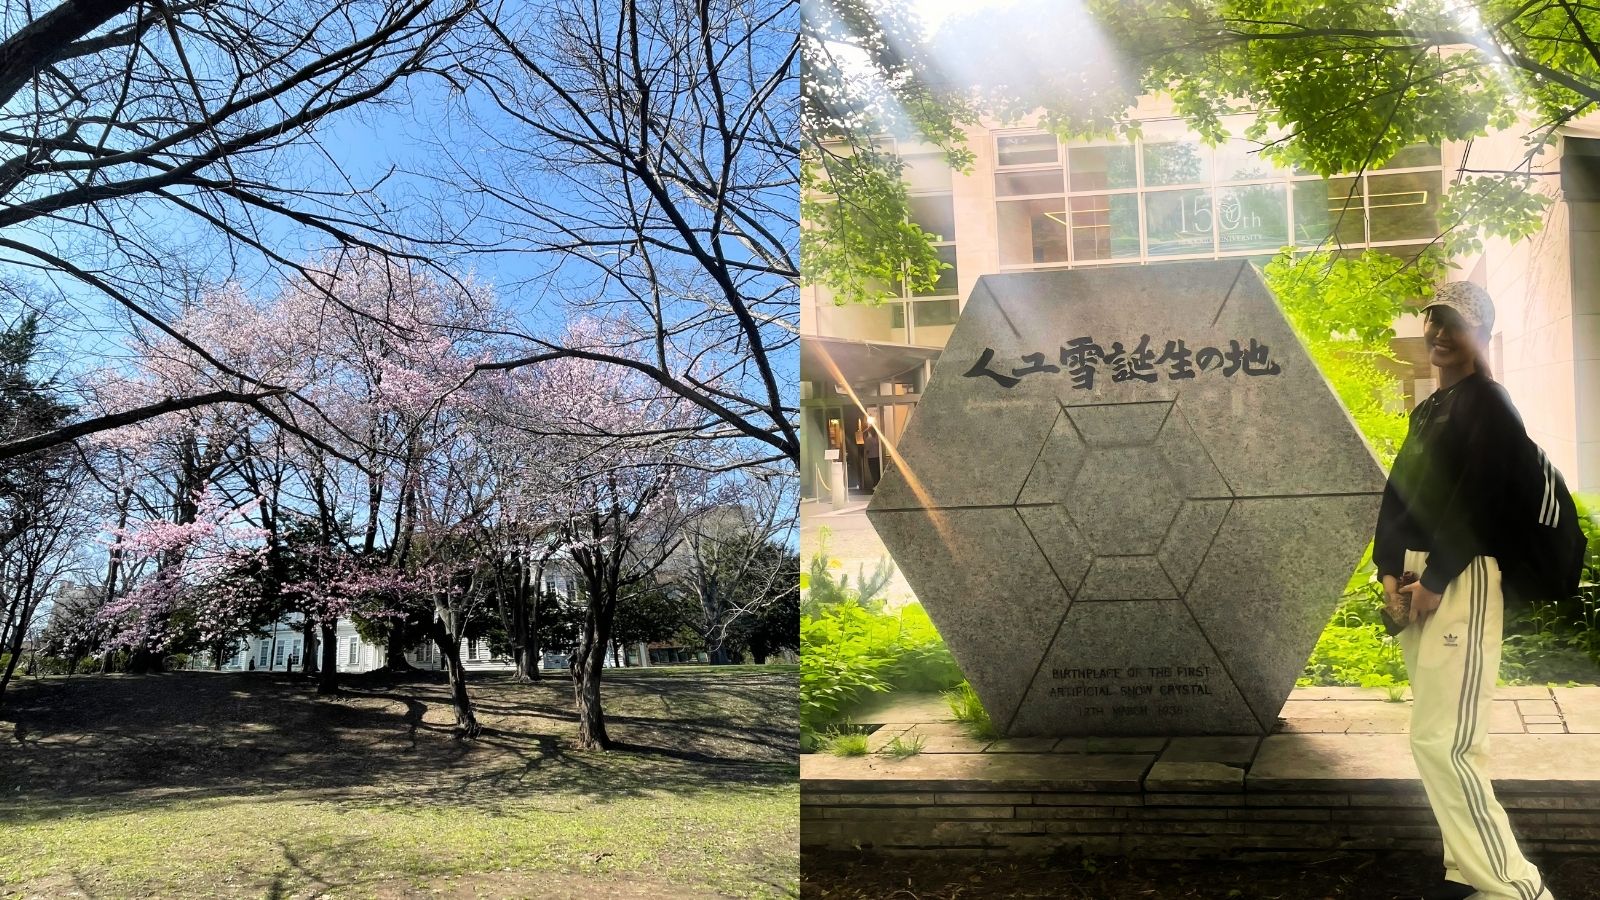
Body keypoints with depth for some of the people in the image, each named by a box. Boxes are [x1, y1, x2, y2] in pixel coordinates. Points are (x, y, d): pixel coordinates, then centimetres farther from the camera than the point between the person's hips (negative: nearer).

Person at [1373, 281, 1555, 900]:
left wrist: (1434, 581, -18)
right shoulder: (1429, 410, 20)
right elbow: (1399, 491, 15)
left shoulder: (1490, 406, -6)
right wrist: (1390, 570, 2)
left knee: (1443, 739, -13)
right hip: (1417, 580, 9)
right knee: (1441, 737, 11)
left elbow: (1479, 502, -16)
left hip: (1461, 580, -9)